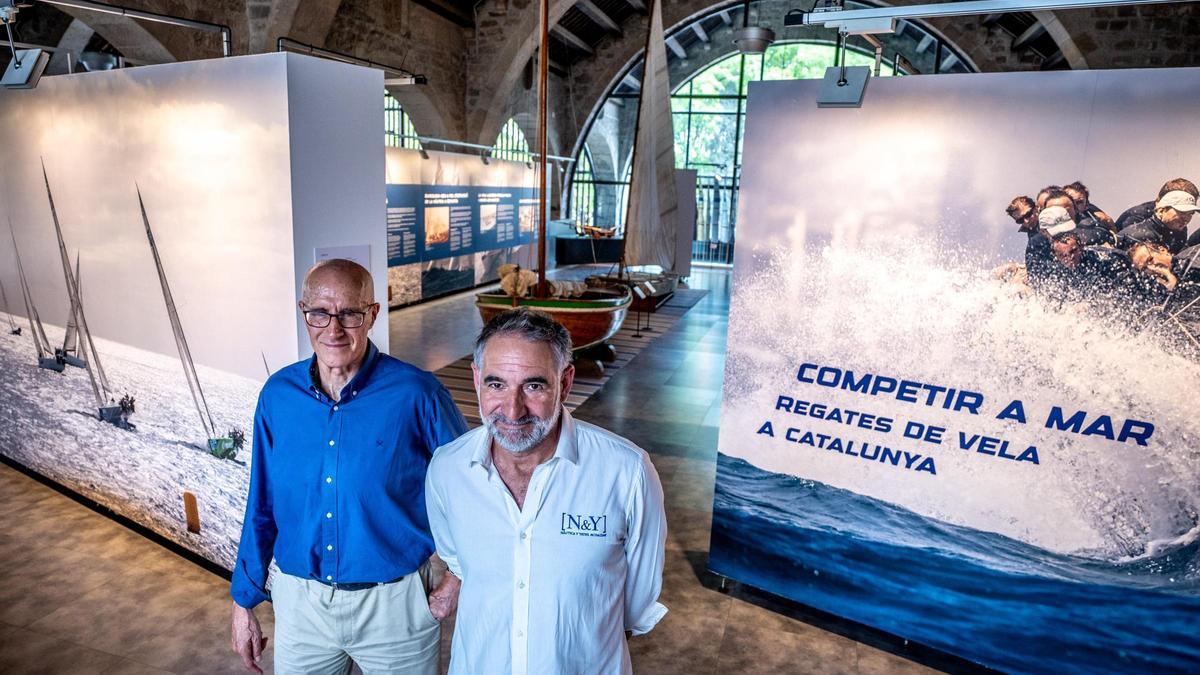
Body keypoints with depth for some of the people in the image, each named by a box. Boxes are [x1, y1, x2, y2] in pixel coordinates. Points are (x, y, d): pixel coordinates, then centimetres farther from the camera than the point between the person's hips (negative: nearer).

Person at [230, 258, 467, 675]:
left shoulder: (415, 394, -17)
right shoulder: (277, 395, -4)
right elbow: (261, 506, 5)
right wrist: (244, 601, 8)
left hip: (394, 604, -3)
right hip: (299, 601, 3)